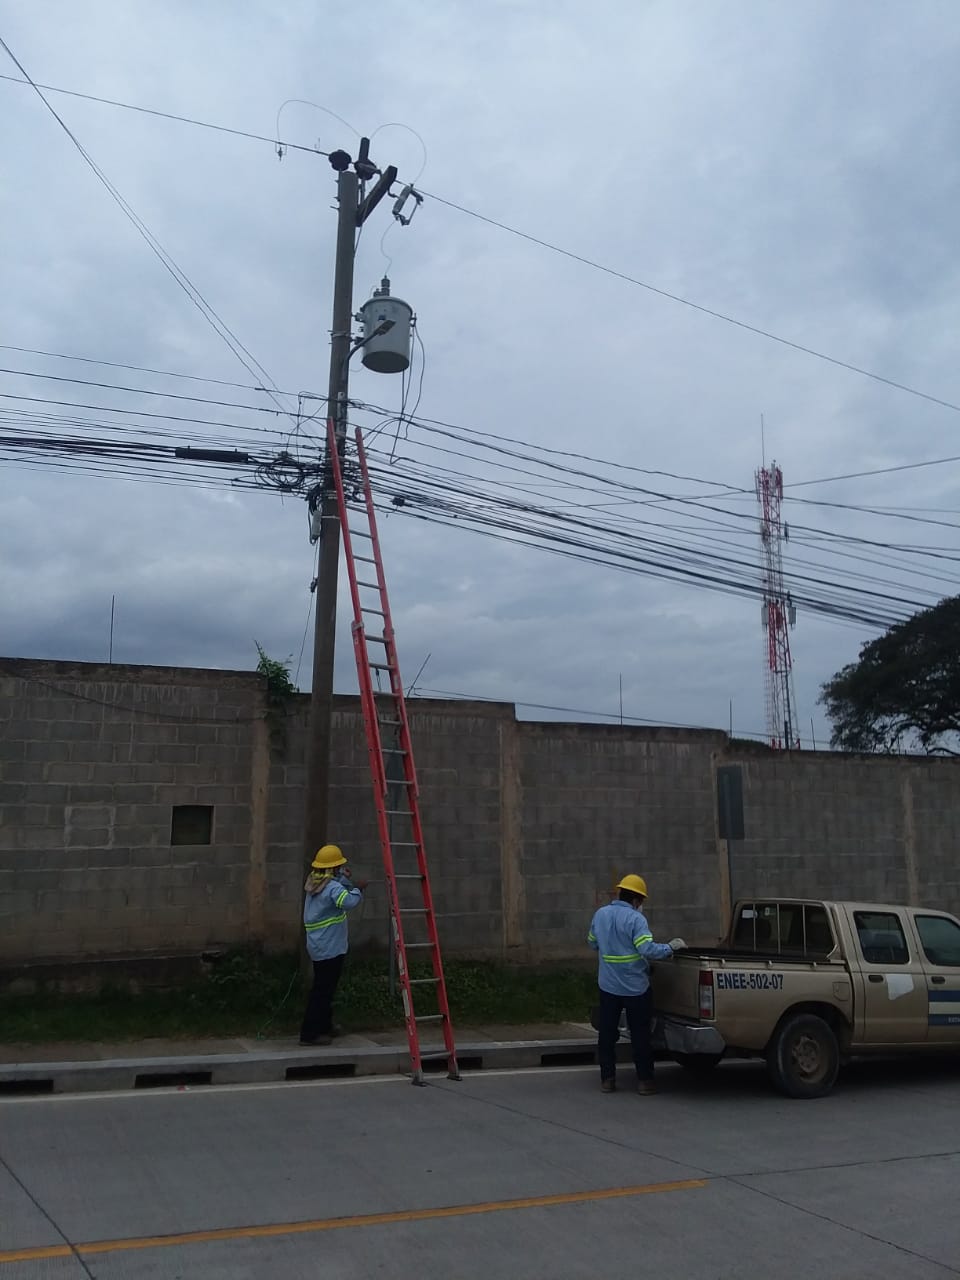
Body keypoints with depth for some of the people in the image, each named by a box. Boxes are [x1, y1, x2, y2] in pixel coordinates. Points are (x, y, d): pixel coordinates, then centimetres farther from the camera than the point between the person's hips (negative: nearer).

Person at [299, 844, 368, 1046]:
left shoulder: (314, 882, 9)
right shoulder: (332, 887, -20)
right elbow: (350, 901, -36)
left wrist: (344, 878, 2)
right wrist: (358, 888, -19)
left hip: (319, 946, 10)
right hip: (329, 948, -10)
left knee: (324, 987, 20)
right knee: (323, 990, -4)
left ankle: (324, 1027, 32)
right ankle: (310, 1033, -2)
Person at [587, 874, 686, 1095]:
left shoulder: (600, 914, 3)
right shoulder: (635, 919, -16)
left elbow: (592, 943, 16)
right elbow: (648, 949, -25)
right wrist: (670, 947, -11)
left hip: (607, 985, 4)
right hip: (635, 987, -4)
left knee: (606, 1033, 12)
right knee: (640, 1035, 7)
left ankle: (607, 1079, 16)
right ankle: (644, 1080, 11)